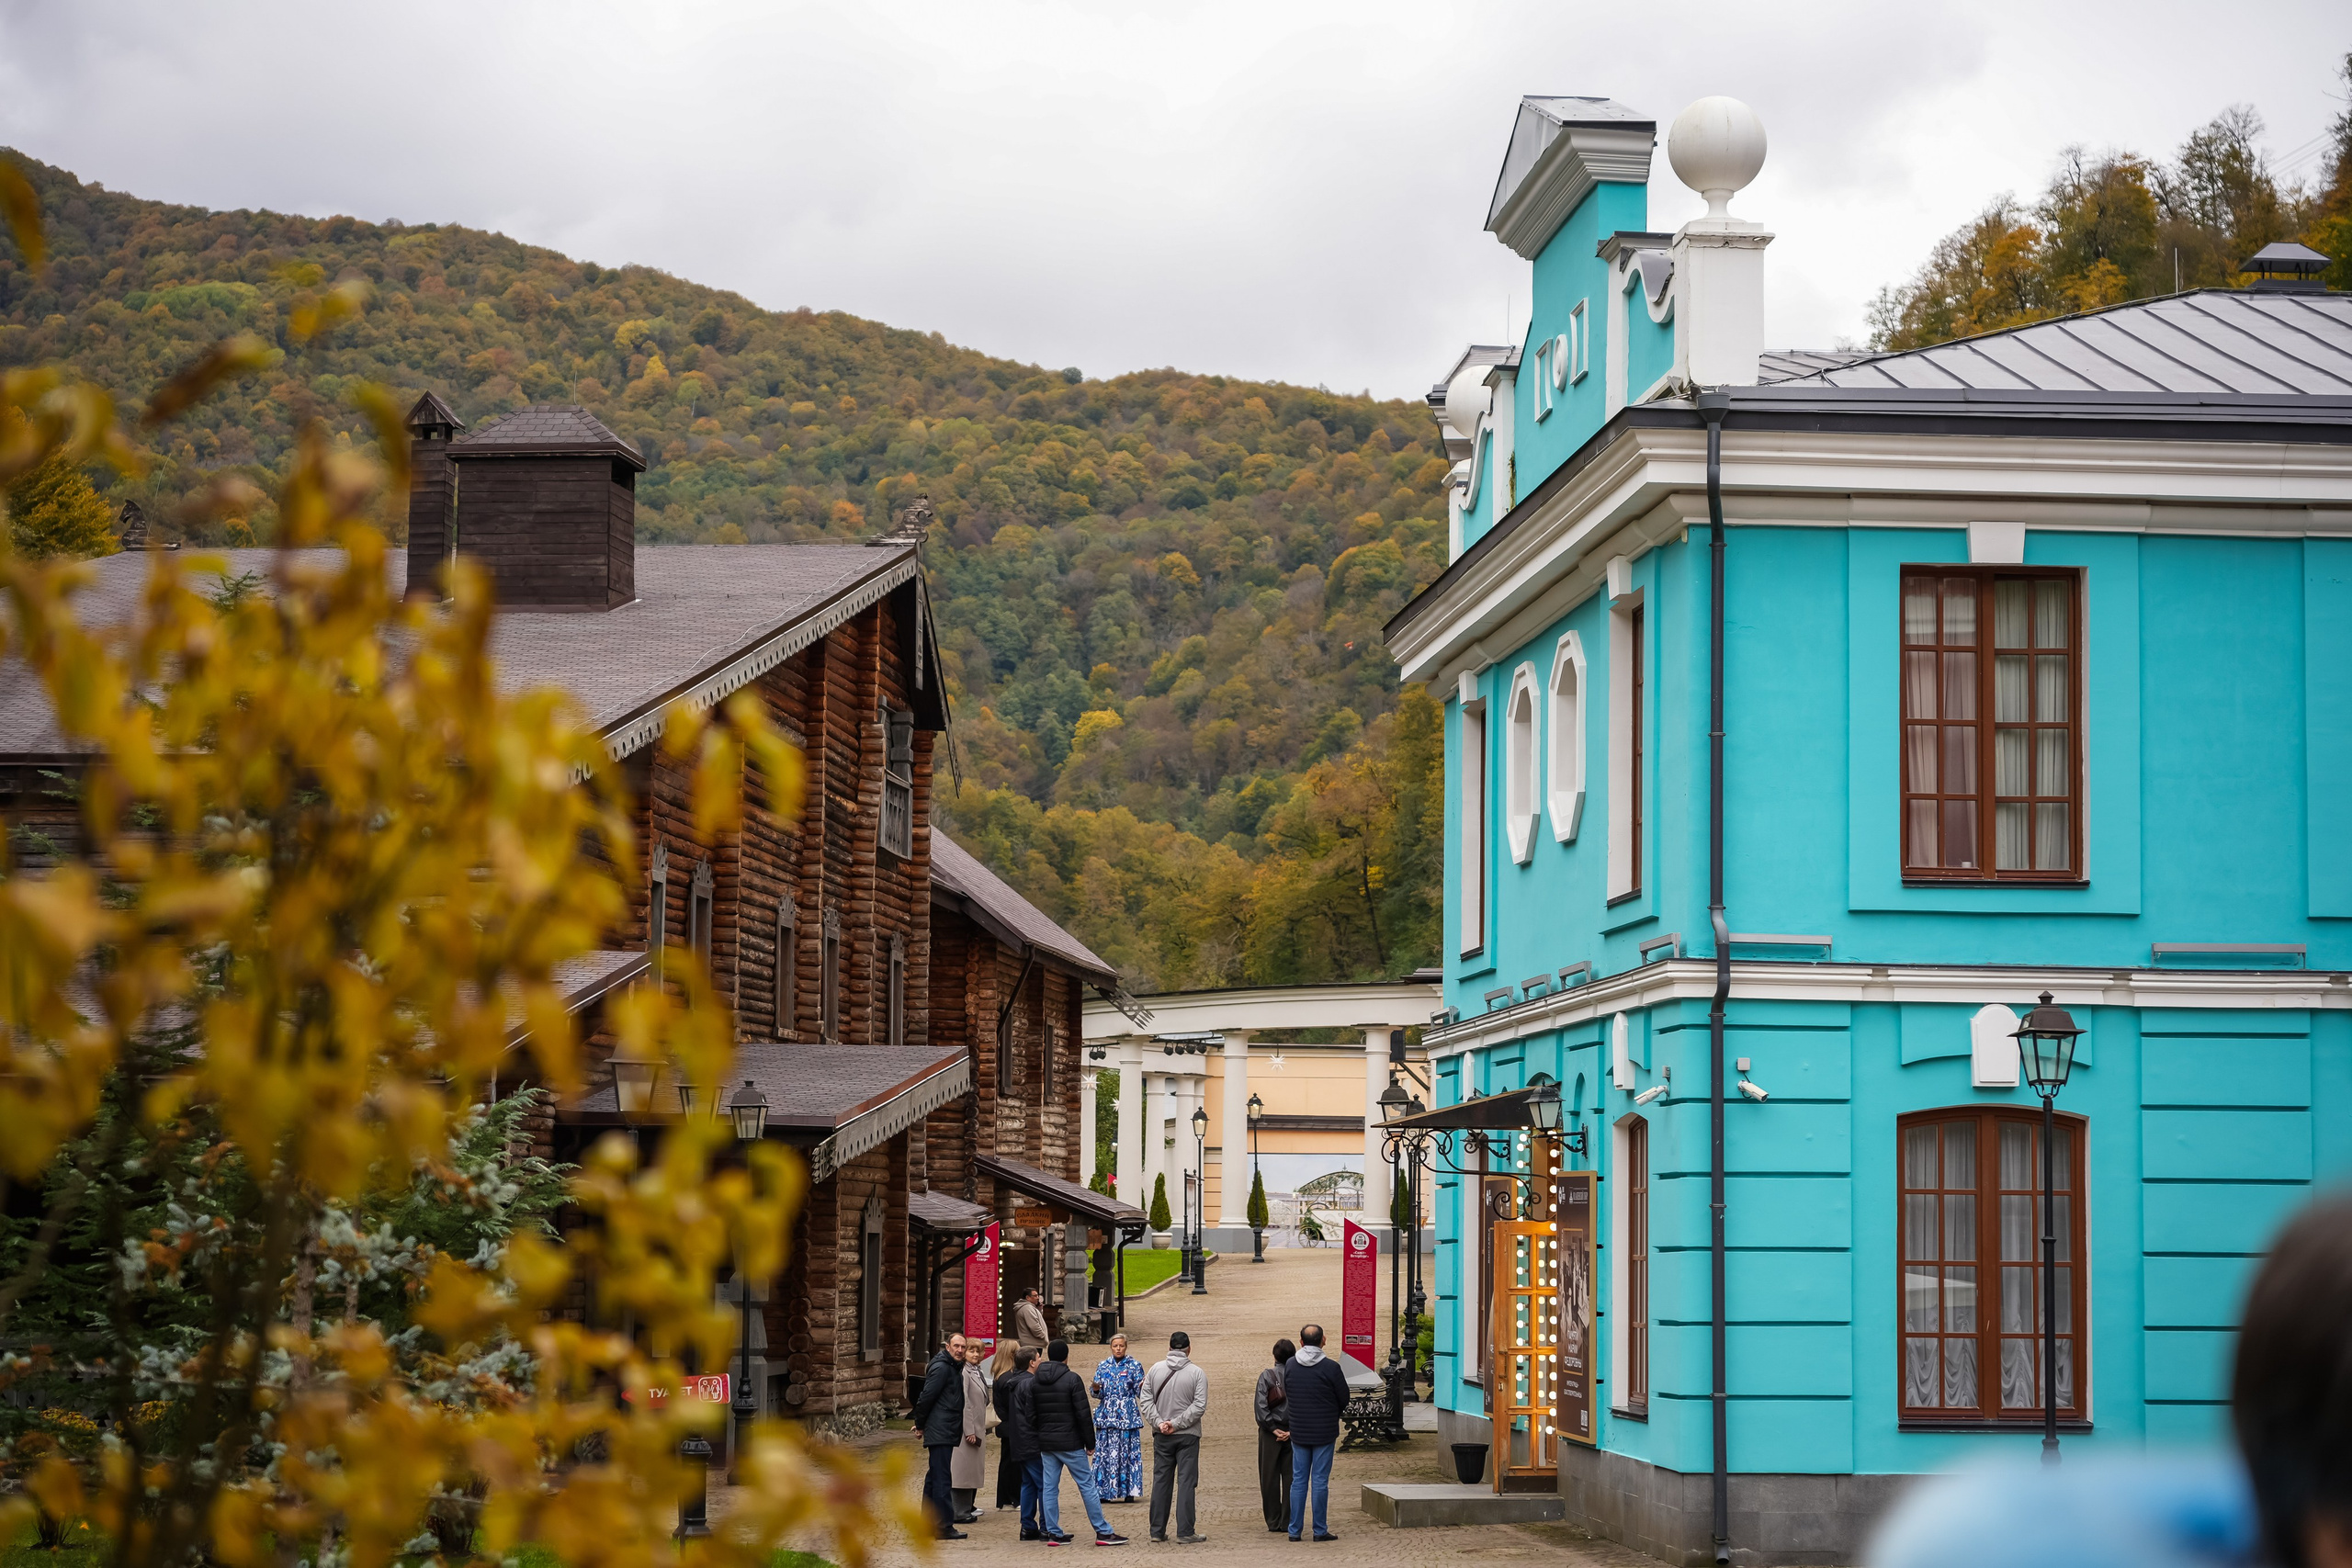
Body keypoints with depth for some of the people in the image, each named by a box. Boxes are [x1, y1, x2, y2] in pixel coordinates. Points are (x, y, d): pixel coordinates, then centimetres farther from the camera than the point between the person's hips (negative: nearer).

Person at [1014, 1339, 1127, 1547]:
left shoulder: (1034, 1381, 6)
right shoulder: (1071, 1379, -11)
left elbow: (1029, 1415, 7)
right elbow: (1083, 1415, -12)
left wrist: (1037, 1439, 16)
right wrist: (1090, 1442, -4)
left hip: (1045, 1443, 5)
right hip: (1070, 1443, -5)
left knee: (1049, 1487, 8)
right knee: (1087, 1485, -1)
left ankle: (1053, 1533, 7)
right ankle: (1103, 1532, 0)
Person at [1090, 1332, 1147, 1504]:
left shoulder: (1134, 1365, 2)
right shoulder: (1103, 1366, 9)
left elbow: (1139, 1391, 1)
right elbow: (1099, 1393, 8)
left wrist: (1142, 1387, -21)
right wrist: (1096, 1389, -14)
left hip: (1127, 1416, -2)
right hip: (1107, 1416, 2)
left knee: (1128, 1451, -2)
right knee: (1105, 1453, 0)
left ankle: (1129, 1491, 5)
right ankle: (1106, 1492, 6)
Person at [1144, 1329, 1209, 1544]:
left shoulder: (1156, 1370, 2)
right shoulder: (1197, 1373, -7)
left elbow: (1146, 1399, -1)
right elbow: (1200, 1406, -13)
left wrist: (1159, 1422, -6)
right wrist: (1176, 1423, -12)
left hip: (1161, 1437, 3)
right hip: (1188, 1436, -3)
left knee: (1160, 1480, 11)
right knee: (1186, 1482, -1)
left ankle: (1157, 1531, 14)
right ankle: (1184, 1533, -5)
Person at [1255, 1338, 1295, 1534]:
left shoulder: (1266, 1376, -4)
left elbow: (1261, 1407, -11)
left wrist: (1273, 1429, -8)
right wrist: (1292, 1430, -8)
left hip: (1270, 1434, -1)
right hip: (1293, 1433, 1)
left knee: (1269, 1477, 7)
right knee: (1291, 1477, 6)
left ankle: (1273, 1521, 8)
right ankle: (1288, 1522, 5)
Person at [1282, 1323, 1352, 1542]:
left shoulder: (1290, 1366, -1)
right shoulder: (1330, 1367, -13)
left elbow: (1287, 1395, 9)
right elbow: (1344, 1399, -3)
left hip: (1298, 1431, 3)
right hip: (1324, 1432, -3)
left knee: (1298, 1480, 9)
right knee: (1320, 1481, 2)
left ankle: (1294, 1530, 9)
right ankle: (1320, 1530, 5)